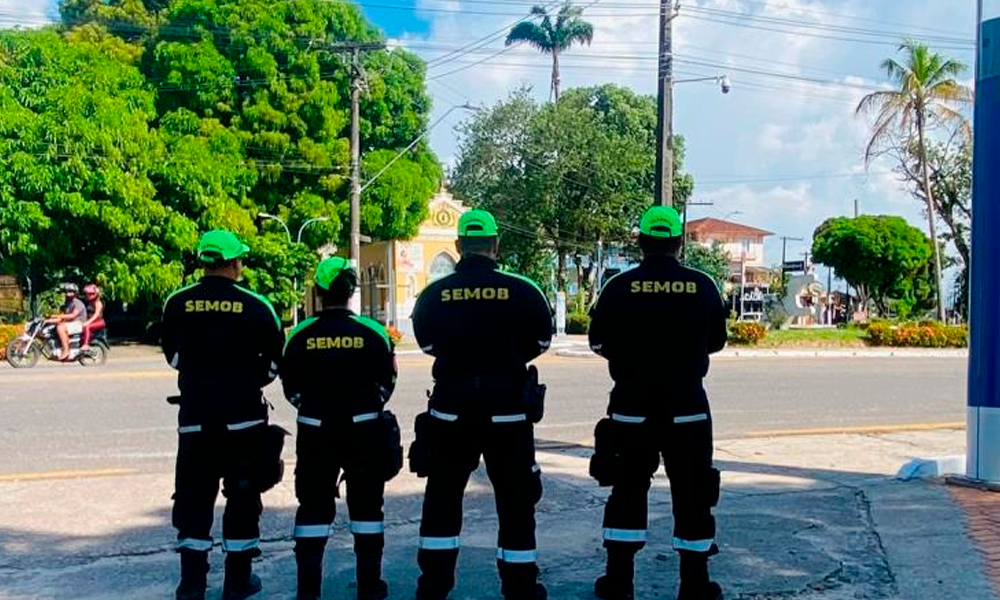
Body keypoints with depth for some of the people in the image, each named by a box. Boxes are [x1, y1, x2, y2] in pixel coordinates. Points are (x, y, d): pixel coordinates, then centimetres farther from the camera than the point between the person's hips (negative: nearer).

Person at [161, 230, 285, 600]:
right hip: (244, 416, -2)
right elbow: (276, 360, -1)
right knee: (243, 496, 9)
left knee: (193, 497, 11)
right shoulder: (255, 306, -8)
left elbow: (173, 356, 9)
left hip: (195, 416, 2)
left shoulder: (177, 303, -2)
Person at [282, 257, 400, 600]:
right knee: (366, 504, 11)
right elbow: (387, 381, 3)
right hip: (364, 429, 0)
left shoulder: (301, 335, -5)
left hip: (315, 430, 0)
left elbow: (290, 387, 3)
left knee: (313, 505, 10)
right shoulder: (372, 333, -5)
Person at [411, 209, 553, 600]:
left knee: (442, 495, 15)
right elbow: (541, 340, 4)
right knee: (515, 499, 10)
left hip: (450, 410, 2)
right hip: (507, 410, -1)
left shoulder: (434, 294, -5)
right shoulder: (521, 291, -10)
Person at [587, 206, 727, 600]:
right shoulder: (703, 287, -4)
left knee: (627, 490, 11)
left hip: (631, 405, 0)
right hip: (687, 405, 0)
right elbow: (717, 341, 6)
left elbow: (599, 342, 0)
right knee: (692, 493, 10)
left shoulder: (619, 287, -8)